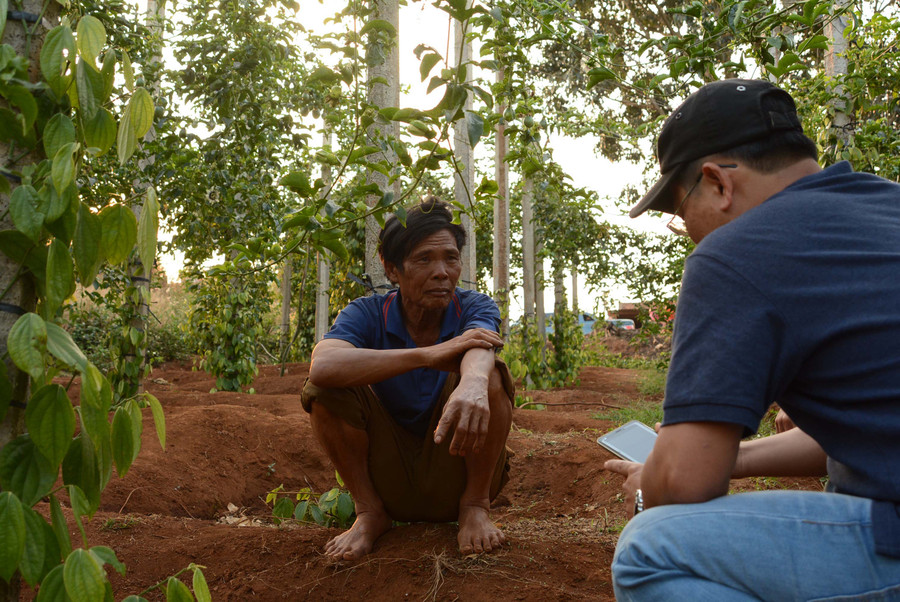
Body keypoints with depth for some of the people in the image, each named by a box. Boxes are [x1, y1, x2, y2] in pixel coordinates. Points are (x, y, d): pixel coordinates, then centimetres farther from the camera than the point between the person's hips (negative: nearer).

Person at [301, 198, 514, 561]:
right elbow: (322, 366, -33)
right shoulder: (367, 314, -10)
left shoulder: (475, 308, -9)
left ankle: (474, 505, -7)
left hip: (456, 475, 0)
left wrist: (472, 385, -62)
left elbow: (479, 350, -36)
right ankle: (369, 510, -4)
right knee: (326, 388, -22)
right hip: (388, 477, 1)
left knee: (491, 376, -26)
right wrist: (429, 354, -40)